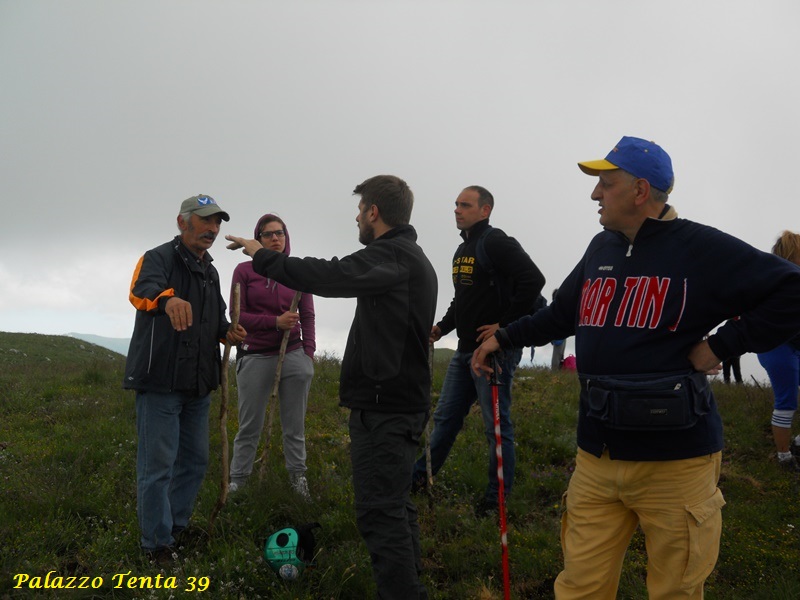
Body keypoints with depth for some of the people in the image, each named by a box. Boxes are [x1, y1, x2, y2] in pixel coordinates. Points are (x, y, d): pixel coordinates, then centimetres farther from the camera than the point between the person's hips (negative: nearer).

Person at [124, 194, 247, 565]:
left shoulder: (210, 272, 16)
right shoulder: (159, 258, -9)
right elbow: (143, 289, -31)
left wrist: (227, 332, 2)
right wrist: (167, 298, -55)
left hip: (198, 385, 8)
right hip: (160, 382, -8)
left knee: (195, 461, 16)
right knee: (158, 466, -2)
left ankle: (176, 525, 32)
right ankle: (158, 544, 9)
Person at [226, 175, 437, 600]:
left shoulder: (393, 256, -16)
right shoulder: (412, 258, 18)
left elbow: (325, 276, -24)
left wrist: (261, 255, -12)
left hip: (384, 406, -11)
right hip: (402, 401, 11)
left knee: (380, 512, -7)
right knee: (394, 505, 17)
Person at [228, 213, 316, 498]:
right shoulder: (244, 270, 0)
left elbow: (308, 316, 6)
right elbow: (236, 315, -2)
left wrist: (308, 352, -5)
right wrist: (275, 322, -14)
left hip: (293, 355, 1)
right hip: (254, 357, -1)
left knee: (294, 424, 7)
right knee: (249, 426, 6)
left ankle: (298, 477, 18)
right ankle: (237, 482, 17)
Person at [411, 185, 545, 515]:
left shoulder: (496, 243, -12)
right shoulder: (462, 250, 17)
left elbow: (533, 280, -23)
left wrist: (505, 326, -21)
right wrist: (441, 327, 12)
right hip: (465, 350, 9)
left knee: (496, 425, 1)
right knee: (445, 417, 17)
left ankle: (498, 497, 13)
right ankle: (419, 476, 29)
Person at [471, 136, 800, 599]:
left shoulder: (702, 249, -9)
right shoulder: (601, 249, 12)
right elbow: (560, 315, 25)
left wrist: (721, 344, -13)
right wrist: (504, 338, 22)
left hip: (675, 460, -5)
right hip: (597, 457, 6)